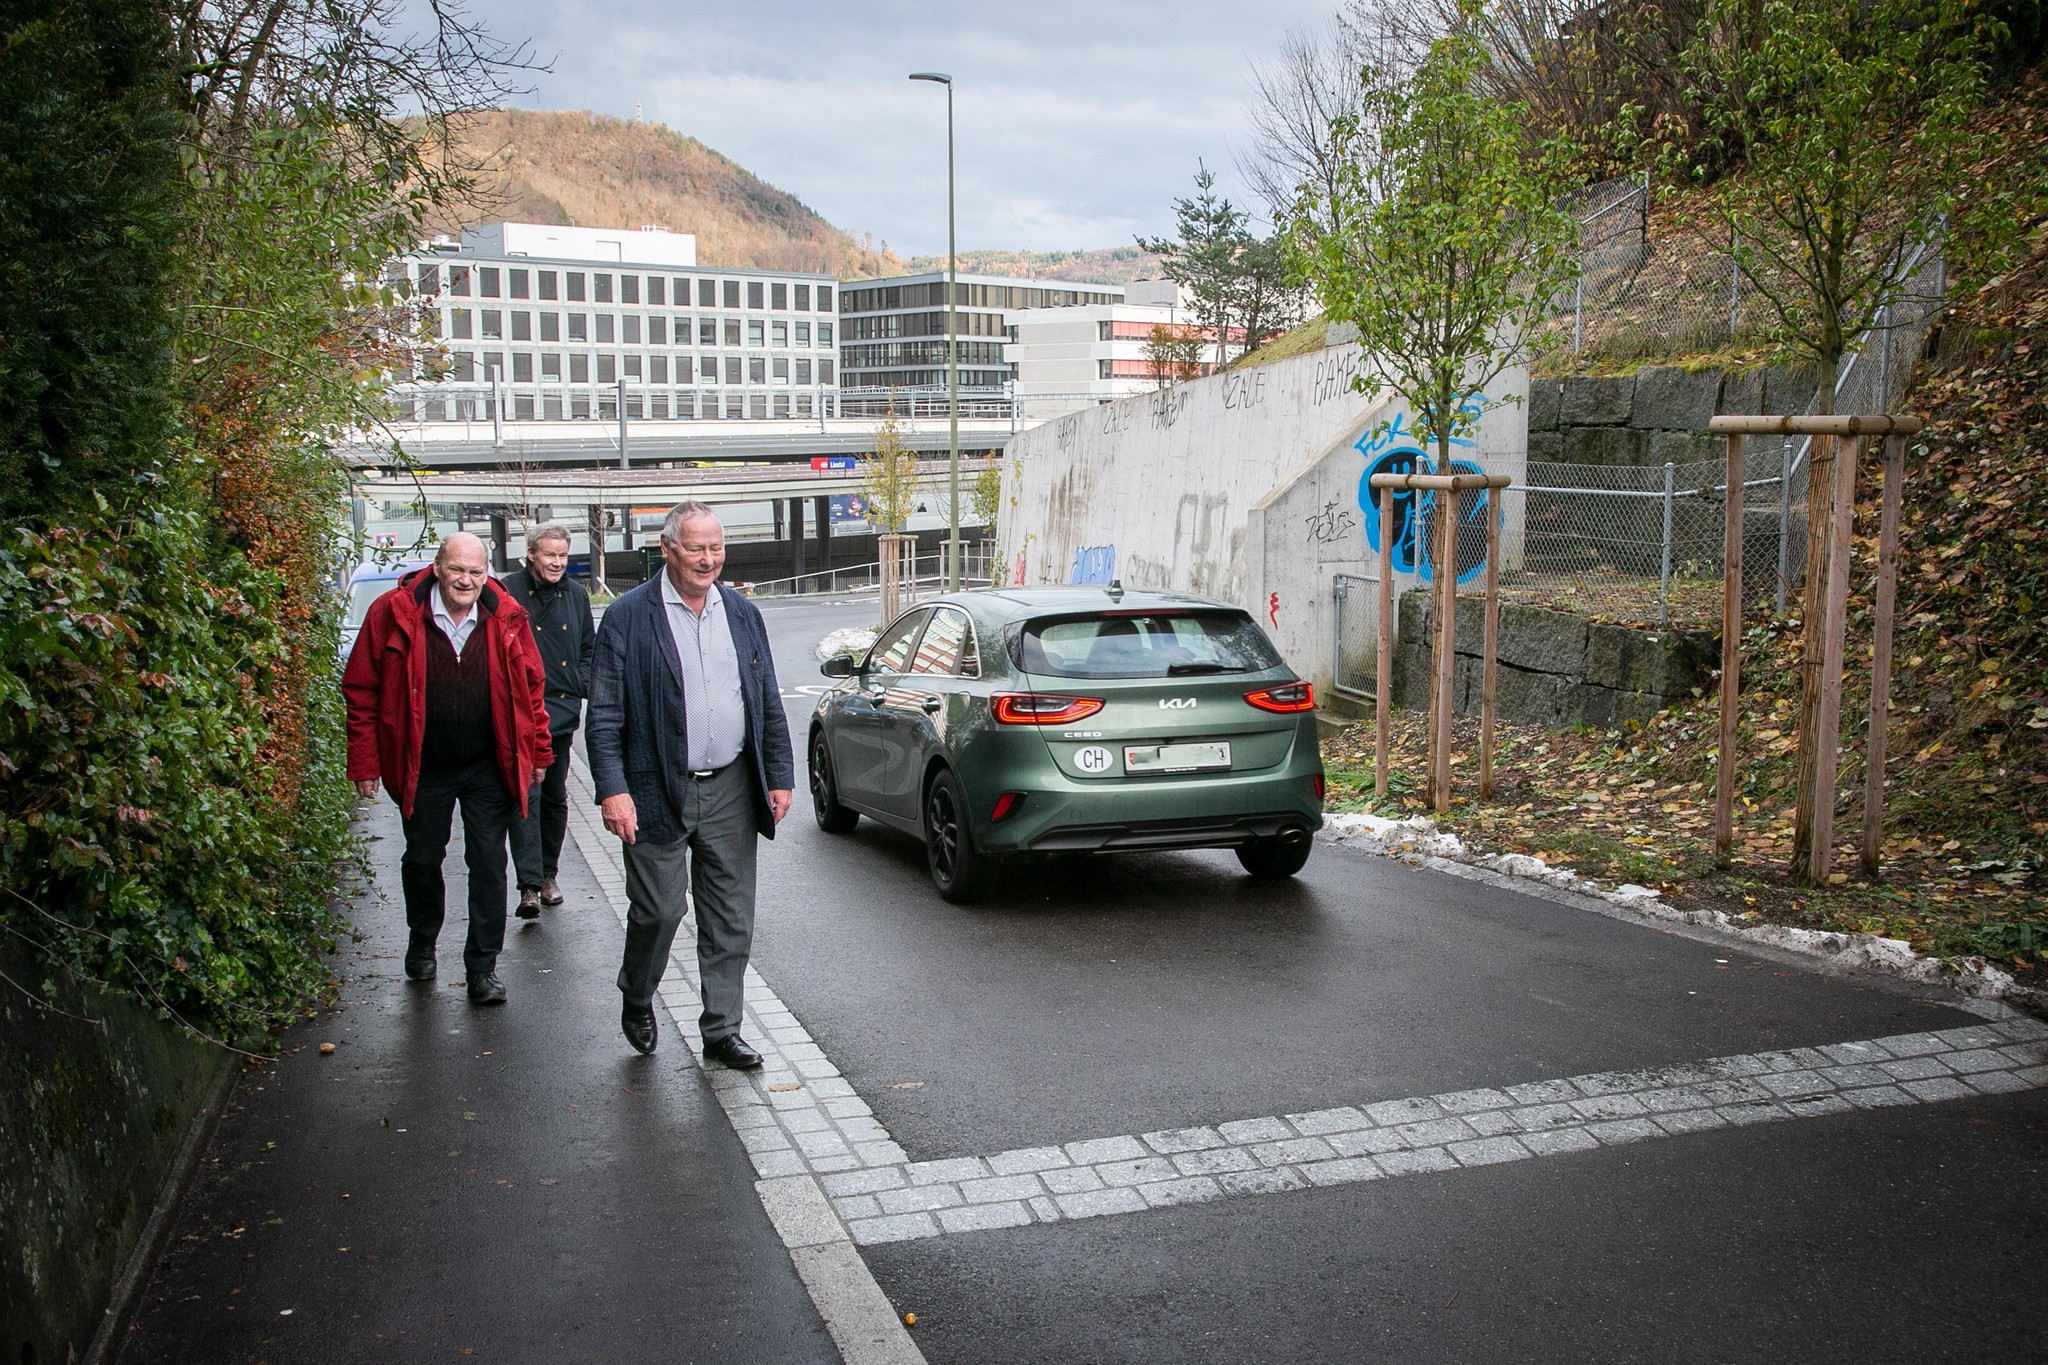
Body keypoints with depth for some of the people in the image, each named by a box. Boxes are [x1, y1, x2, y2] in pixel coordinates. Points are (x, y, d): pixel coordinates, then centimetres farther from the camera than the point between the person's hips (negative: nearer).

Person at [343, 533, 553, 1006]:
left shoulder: (506, 618, -6)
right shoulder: (394, 613, -11)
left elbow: (530, 688, 5)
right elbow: (361, 691, -5)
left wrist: (538, 751, 6)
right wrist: (365, 763, -6)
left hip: (488, 768, 0)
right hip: (423, 769, 0)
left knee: (488, 864, 1)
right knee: (422, 860, 16)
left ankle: (482, 966, 12)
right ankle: (422, 943, 40)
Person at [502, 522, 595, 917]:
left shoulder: (576, 595, 10)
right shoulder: (508, 591, -6)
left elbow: (588, 648, 21)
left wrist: (580, 685, 8)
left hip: (562, 712, 5)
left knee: (555, 798, 13)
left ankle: (549, 874, 26)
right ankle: (530, 885, -14)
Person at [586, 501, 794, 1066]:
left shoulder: (743, 614, 10)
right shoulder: (627, 617, -5)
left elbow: (770, 705, 14)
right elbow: (604, 716, -7)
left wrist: (780, 777, 8)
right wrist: (613, 790, -16)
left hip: (731, 790, 4)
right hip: (658, 791, -4)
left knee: (730, 918, 8)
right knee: (658, 910, 1)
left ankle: (721, 1030, 19)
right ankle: (636, 1000, 29)